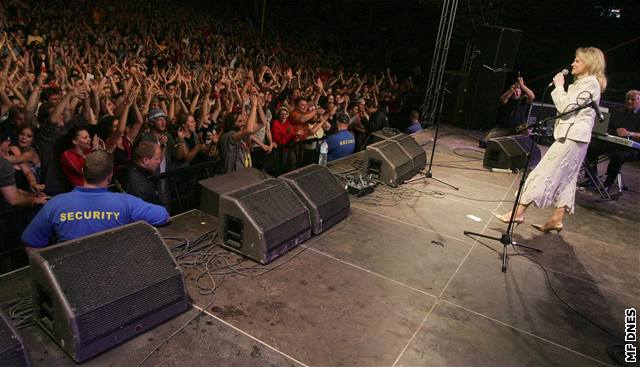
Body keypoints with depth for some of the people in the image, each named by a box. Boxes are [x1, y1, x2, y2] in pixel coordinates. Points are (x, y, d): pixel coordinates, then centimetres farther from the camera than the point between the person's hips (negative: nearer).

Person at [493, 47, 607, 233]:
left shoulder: (590, 82, -9)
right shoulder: (584, 83, 21)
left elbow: (566, 107, -16)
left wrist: (559, 86, -7)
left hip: (571, 136, -11)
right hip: (575, 136, 11)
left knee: (543, 173, -11)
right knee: (564, 178, 9)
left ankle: (518, 213, -10)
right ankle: (556, 219, 13)